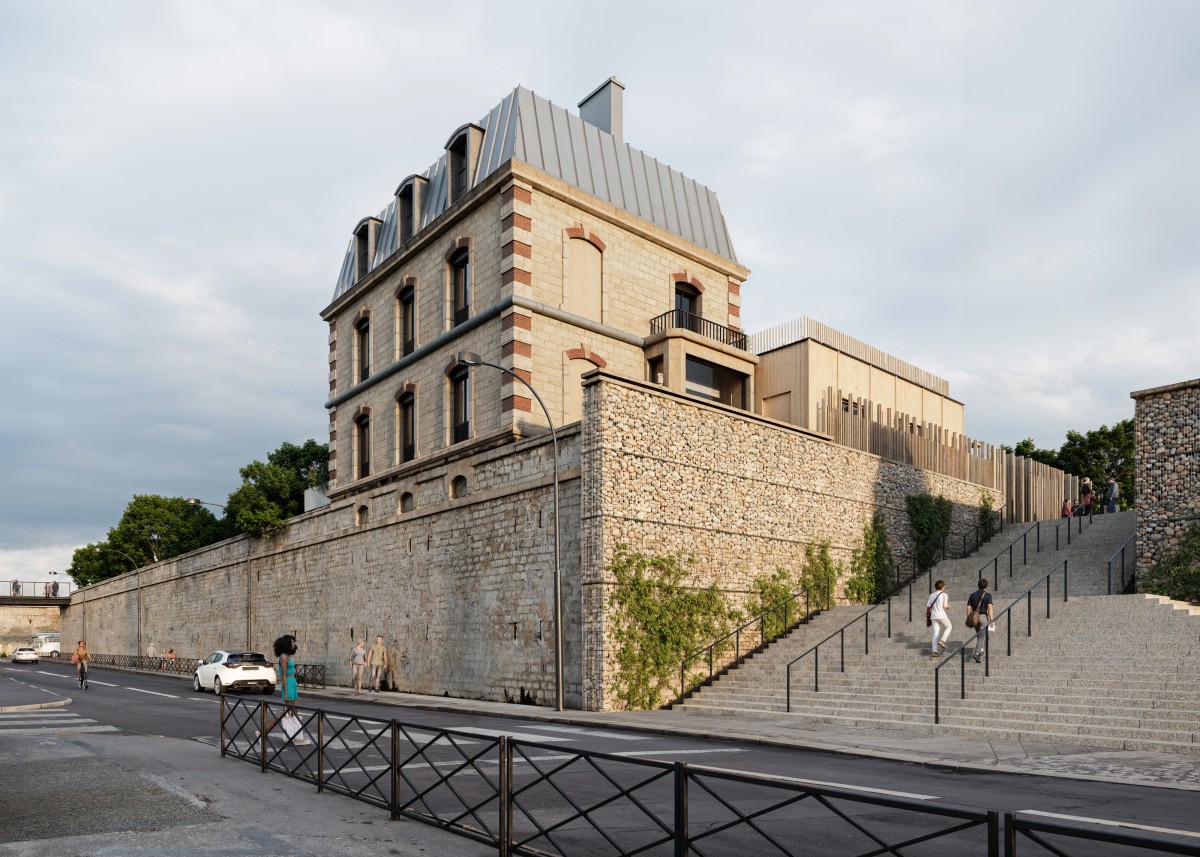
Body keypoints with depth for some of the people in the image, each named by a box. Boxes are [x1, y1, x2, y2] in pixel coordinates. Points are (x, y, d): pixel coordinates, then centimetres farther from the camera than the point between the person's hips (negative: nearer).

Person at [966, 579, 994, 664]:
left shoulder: (972, 595, 7)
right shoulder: (988, 595, -4)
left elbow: (968, 608, 3)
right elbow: (989, 607, -15)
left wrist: (968, 619, 8)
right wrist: (991, 620, -16)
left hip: (975, 618, 4)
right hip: (984, 617, -4)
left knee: (979, 635, 19)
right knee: (981, 637, -4)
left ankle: (980, 653, 21)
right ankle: (977, 653, -20)